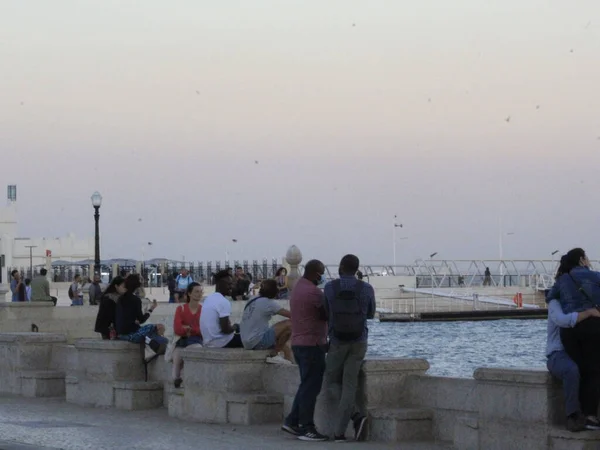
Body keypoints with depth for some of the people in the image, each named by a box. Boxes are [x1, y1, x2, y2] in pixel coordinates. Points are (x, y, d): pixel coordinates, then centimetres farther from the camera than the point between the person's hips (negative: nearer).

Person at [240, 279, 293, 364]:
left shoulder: (252, 301, 12)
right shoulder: (268, 303, -12)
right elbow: (290, 315, -14)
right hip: (257, 342, -9)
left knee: (286, 348, 23)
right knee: (289, 325, -13)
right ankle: (274, 355, -6)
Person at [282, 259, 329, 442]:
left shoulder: (297, 288, 13)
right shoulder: (313, 292, -18)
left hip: (299, 343, 9)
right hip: (312, 344, -9)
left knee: (307, 385, 17)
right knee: (311, 387, -4)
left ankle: (292, 421, 17)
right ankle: (306, 428, -2)